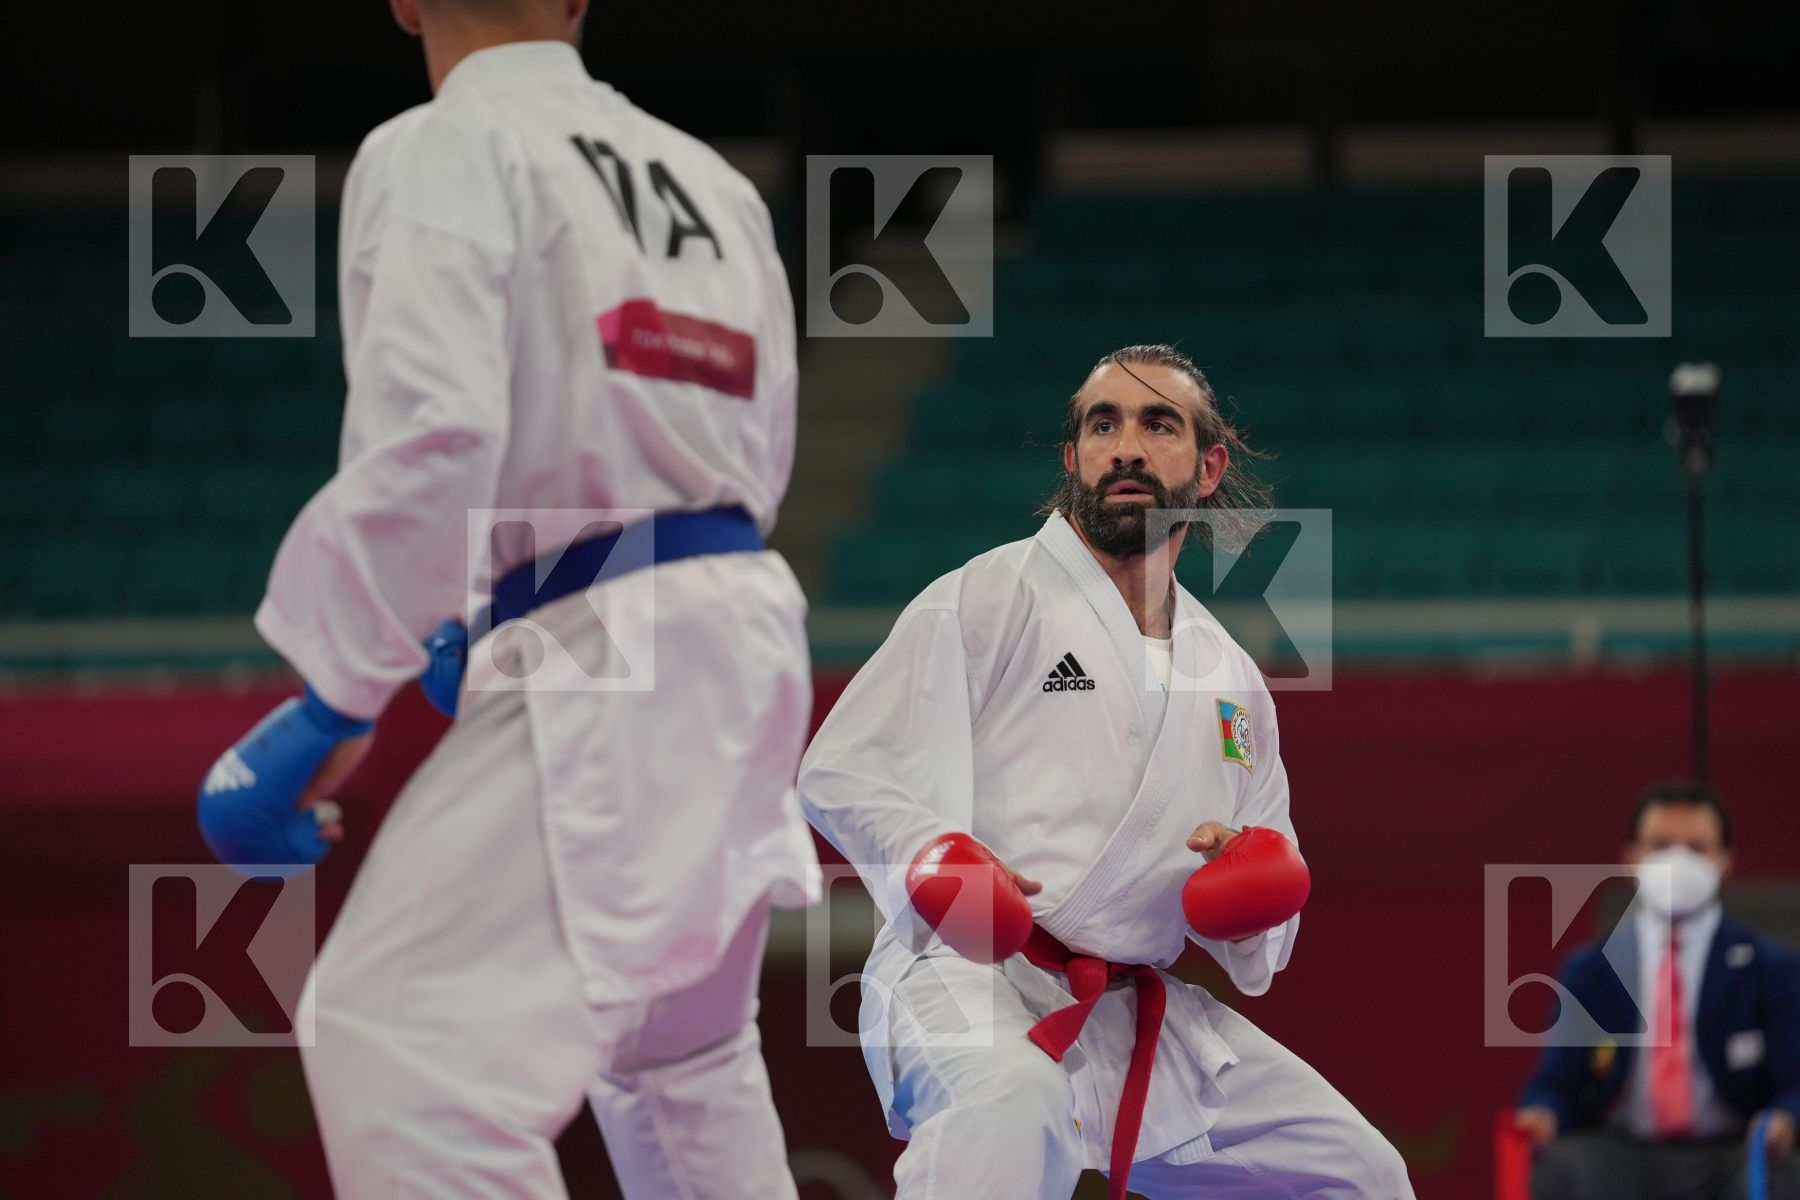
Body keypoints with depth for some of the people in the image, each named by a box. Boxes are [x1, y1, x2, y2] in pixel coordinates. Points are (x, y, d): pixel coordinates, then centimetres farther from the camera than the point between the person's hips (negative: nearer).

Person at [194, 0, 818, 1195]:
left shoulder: (443, 156, -7)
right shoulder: (715, 184, 16)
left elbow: (431, 448, -19)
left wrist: (334, 708, -15)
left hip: (591, 668, -9)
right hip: (749, 638, 9)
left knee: (401, 1038, -17)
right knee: (680, 1049, 27)